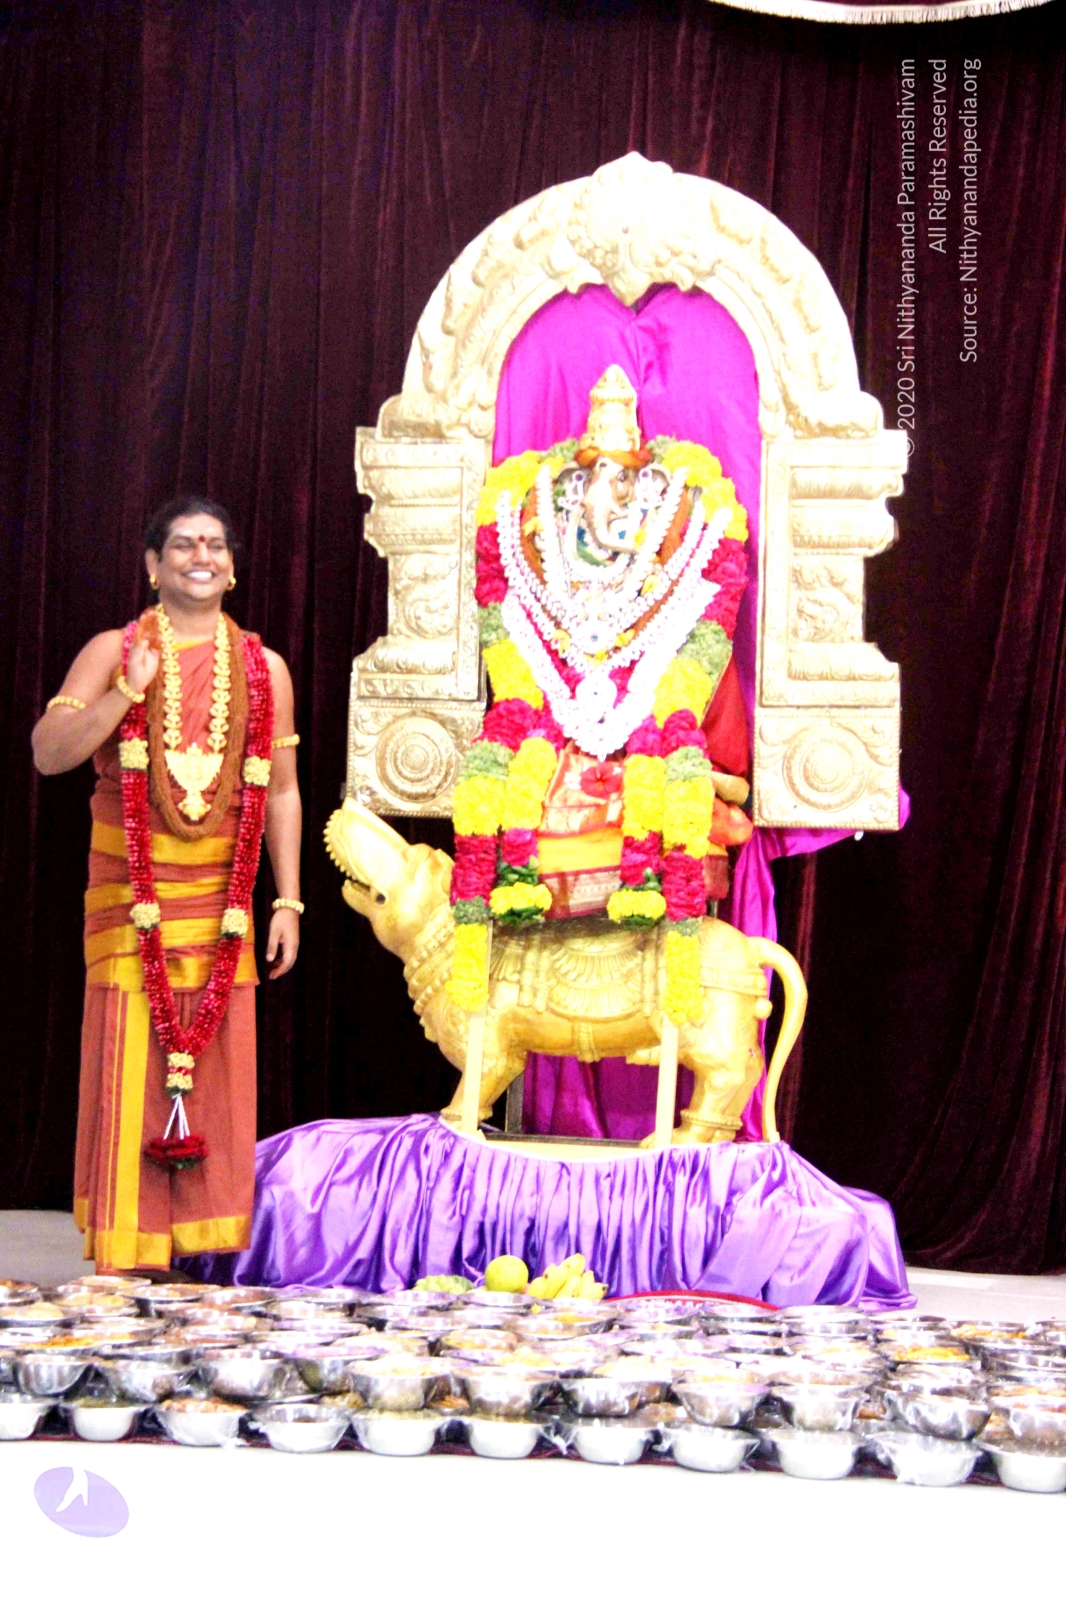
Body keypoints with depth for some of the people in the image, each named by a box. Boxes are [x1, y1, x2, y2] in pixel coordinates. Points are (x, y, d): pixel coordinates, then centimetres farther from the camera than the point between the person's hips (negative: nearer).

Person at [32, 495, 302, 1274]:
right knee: (130, 1069, -5)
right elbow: (48, 752, -5)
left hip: (221, 903, 2)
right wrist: (128, 692, -15)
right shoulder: (113, 652, 6)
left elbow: (282, 793, 10)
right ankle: (125, 1253, 0)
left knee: (218, 1073, 0)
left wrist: (288, 901, 5)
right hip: (132, 898, -2)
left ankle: (208, 1240, 8)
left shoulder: (263, 668, 12)